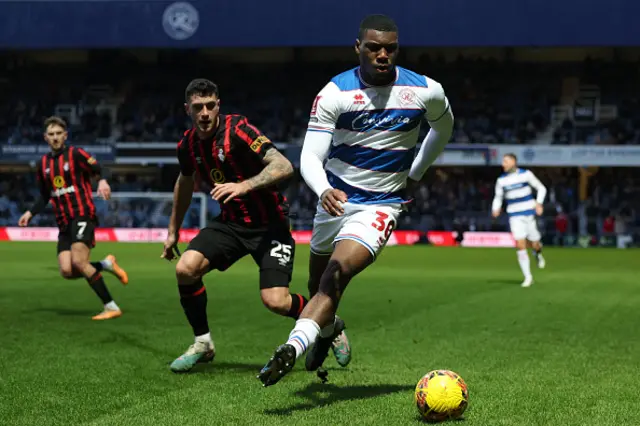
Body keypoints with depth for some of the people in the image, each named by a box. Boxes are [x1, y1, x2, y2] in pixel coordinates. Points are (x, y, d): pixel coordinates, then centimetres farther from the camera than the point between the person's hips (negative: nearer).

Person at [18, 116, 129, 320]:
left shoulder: (76, 154, -2)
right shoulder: (43, 164, 16)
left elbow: (101, 169, -9)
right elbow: (44, 197, 24)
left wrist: (103, 181, -31)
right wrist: (30, 213, 8)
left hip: (82, 215, -6)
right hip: (64, 223, 6)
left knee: (78, 261, -22)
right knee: (66, 271, -11)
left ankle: (111, 307, -15)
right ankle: (105, 264, 13)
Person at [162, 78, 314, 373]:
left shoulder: (237, 130, -19)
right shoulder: (188, 145, 1)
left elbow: (284, 166, -28)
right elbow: (185, 182, 22)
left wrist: (244, 186, -42)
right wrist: (173, 231, 28)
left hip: (269, 224, -6)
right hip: (230, 222, 6)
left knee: (275, 301, -18)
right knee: (185, 268, -16)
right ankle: (203, 344, 5)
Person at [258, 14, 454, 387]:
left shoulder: (426, 91, -8)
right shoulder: (334, 93, -13)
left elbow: (444, 125, 16)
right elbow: (310, 156, -19)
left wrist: (414, 175, 14)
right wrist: (324, 190, -40)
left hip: (380, 206, -2)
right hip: (336, 198, 2)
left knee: (337, 275, -26)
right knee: (318, 282, 19)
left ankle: (292, 348, -37)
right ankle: (328, 327, 52)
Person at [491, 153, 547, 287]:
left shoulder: (526, 174, -5)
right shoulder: (501, 180, 2)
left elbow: (541, 188, 2)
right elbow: (498, 197, 12)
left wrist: (539, 203, -13)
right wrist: (496, 208, -9)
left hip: (529, 214, -1)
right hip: (515, 217, 1)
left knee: (534, 244, 2)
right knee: (521, 246, -10)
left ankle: (538, 252, 42)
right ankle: (528, 277, -2)